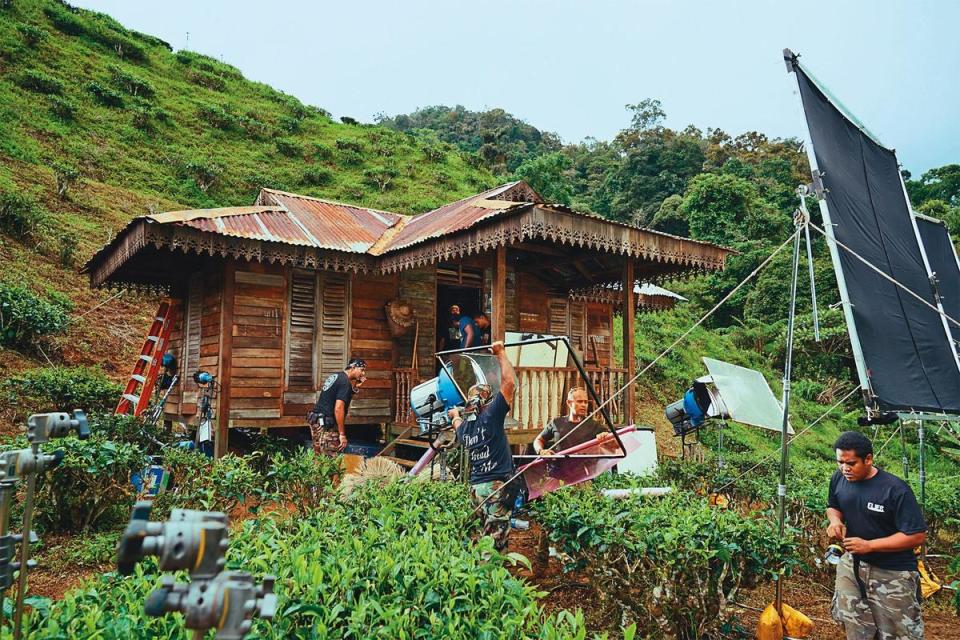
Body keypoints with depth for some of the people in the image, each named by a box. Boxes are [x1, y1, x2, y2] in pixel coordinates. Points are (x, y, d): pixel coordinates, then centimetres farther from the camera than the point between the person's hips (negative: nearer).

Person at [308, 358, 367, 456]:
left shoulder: (334, 376, 15)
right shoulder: (345, 382, -14)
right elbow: (338, 408, -22)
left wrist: (355, 387, 13)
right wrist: (342, 434, -20)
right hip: (326, 425, -10)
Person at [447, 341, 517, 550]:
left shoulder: (463, 426, 12)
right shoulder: (490, 416, -7)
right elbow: (509, 382, -11)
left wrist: (456, 414, 62)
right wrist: (501, 353, -2)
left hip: (476, 486, 7)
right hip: (497, 485, -7)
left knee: (488, 535, 13)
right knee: (495, 539, -8)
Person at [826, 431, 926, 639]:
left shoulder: (895, 489, -24)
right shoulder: (838, 479, -7)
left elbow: (917, 536, -22)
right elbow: (833, 506, 14)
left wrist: (869, 545, -26)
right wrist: (835, 520, -11)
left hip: (893, 573, -5)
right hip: (853, 563, 5)